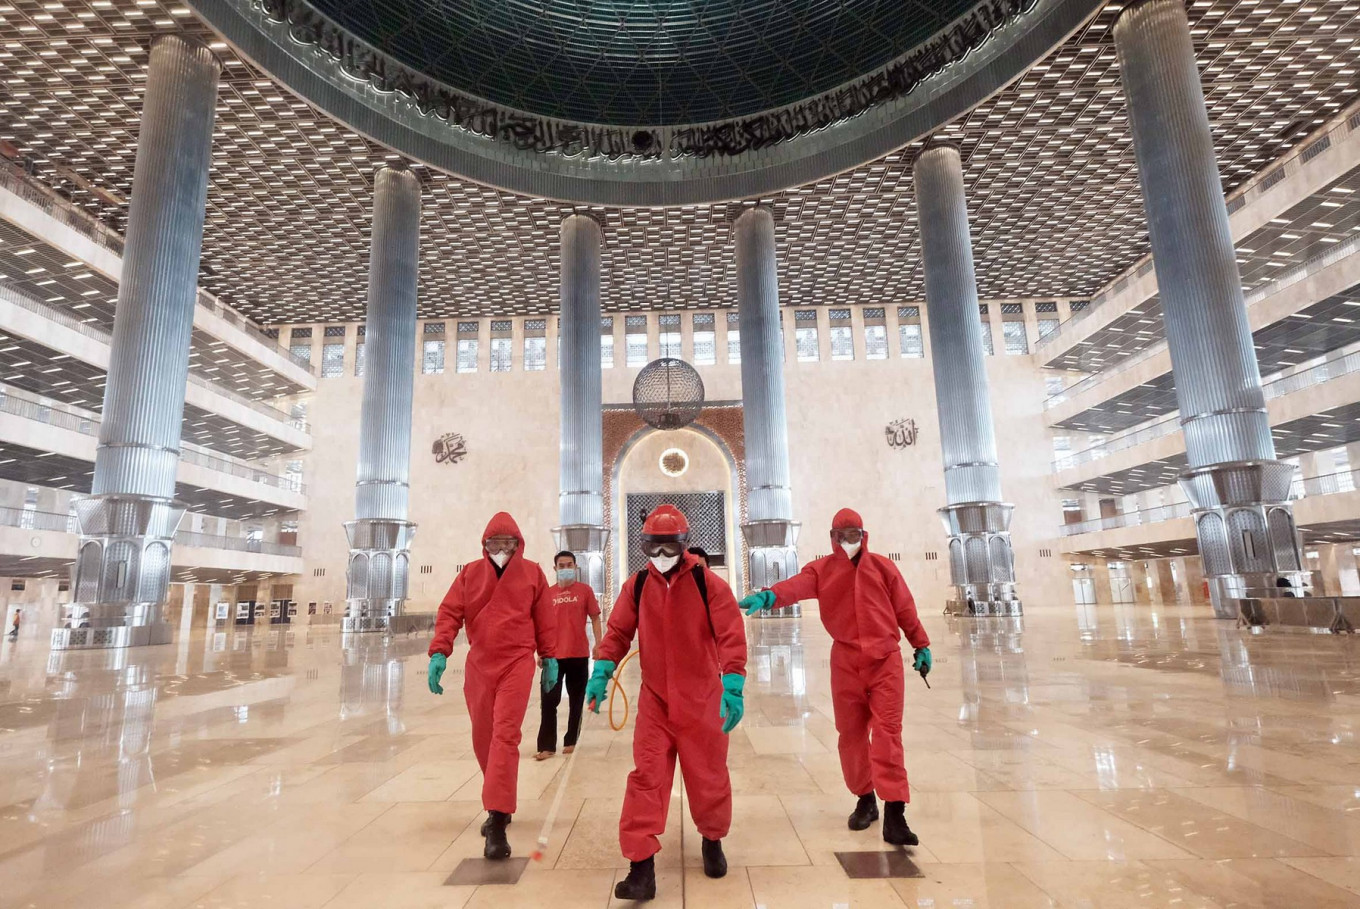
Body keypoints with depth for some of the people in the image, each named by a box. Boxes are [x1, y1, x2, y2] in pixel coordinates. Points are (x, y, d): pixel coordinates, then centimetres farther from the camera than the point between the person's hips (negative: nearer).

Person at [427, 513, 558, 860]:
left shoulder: (532, 573, 1)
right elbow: (449, 613, -1)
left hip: (517, 662, -3)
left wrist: (549, 658, 7)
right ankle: (499, 803, 34)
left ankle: (497, 820, -8)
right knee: (482, 738, 13)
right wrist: (439, 653, -12)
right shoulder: (469, 573, 5)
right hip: (479, 664, 3)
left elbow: (545, 620, 6)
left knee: (505, 736, -11)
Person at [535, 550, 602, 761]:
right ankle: (546, 746, 6)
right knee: (549, 701, -1)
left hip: (579, 654, -1)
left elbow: (595, 618, 1)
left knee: (576, 700, 10)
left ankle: (571, 741, 22)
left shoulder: (585, 590, -1)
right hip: (554, 655, 1)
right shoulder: (548, 593, 4)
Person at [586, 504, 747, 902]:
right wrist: (601, 672, -4)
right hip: (654, 699, 2)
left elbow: (731, 635, -13)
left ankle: (712, 841, 39)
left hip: (702, 699, -1)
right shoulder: (636, 586, -1)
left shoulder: (708, 583, -11)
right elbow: (618, 631, 5)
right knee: (646, 776, -4)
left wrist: (733, 687, -18)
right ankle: (642, 866, 6)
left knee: (708, 776, 13)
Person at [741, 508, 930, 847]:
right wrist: (769, 596, -41)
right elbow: (797, 585, -20)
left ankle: (894, 813, -4)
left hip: (885, 660, -1)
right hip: (846, 663, 1)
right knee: (851, 734, 10)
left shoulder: (882, 567, 3)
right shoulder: (822, 569, 0)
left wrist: (921, 645, 12)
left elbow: (905, 608, 10)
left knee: (887, 732, -7)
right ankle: (865, 799, 29)